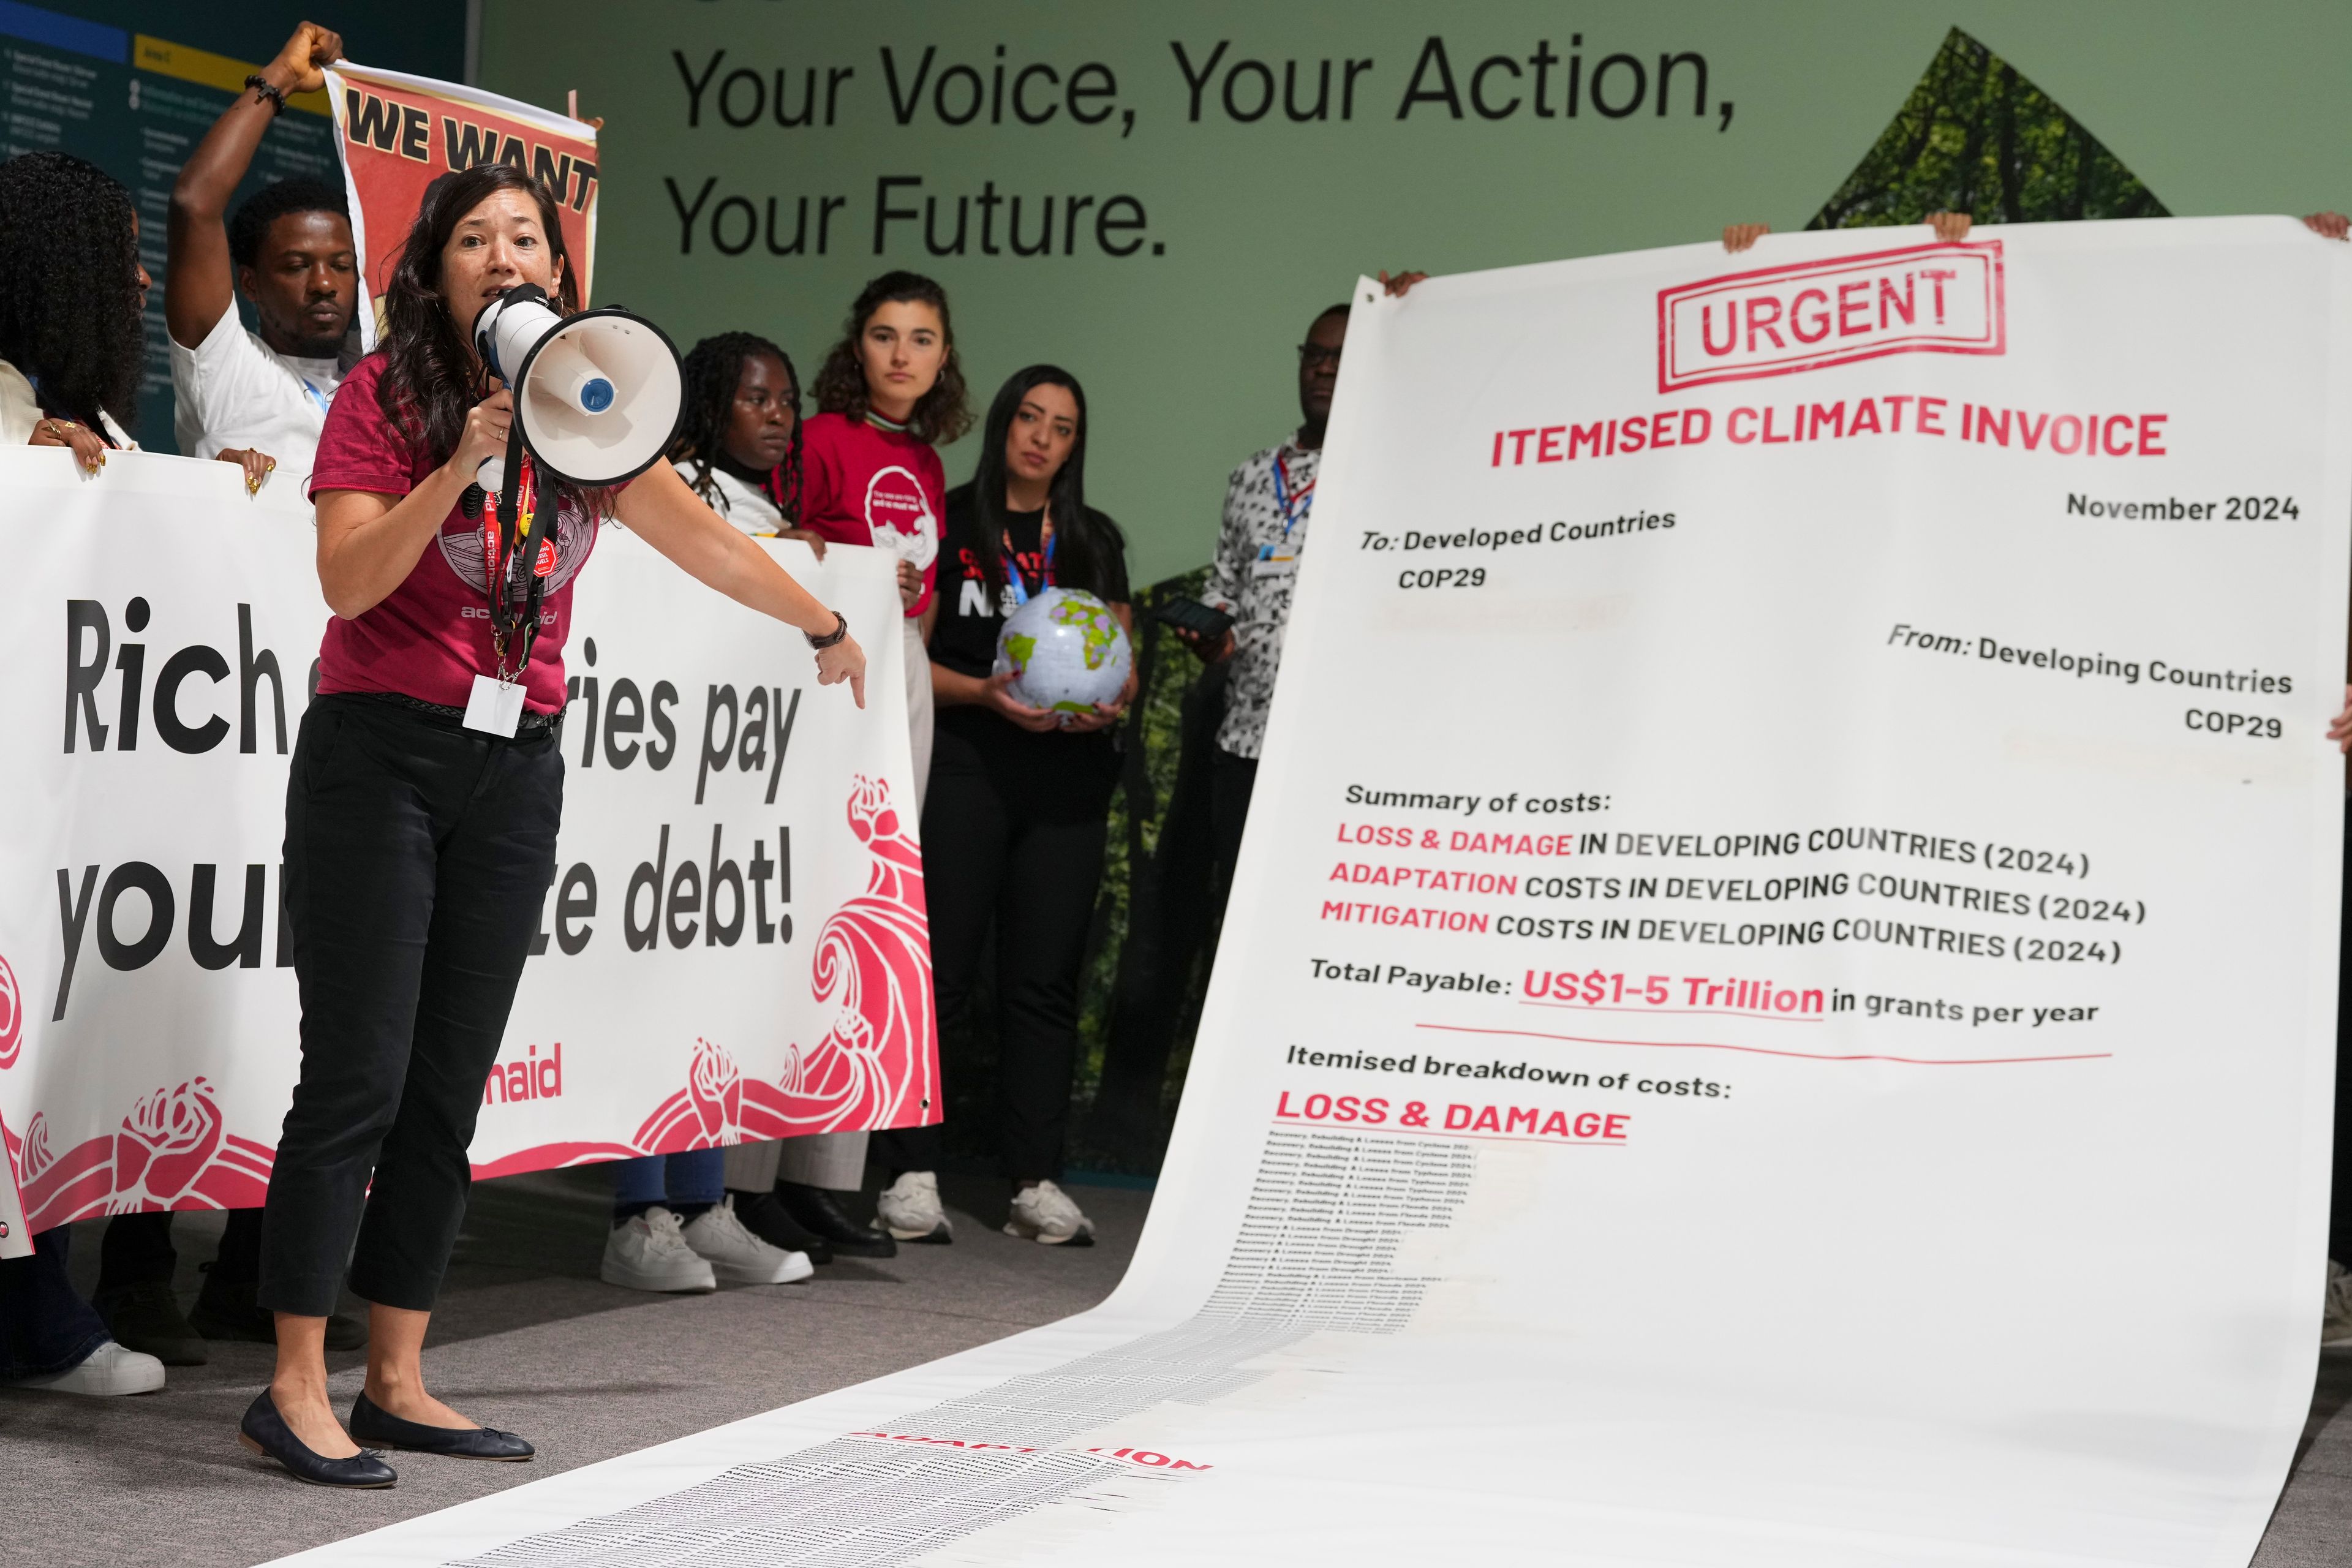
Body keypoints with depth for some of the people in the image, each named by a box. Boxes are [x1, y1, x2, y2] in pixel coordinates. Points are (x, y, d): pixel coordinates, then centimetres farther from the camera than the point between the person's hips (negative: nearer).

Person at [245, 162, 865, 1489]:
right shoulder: (384, 394, -4)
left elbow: (697, 533, 20)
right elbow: (347, 582, -14)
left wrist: (825, 625, 29)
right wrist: (463, 462, -24)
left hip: (516, 768, 5)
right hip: (378, 751, -5)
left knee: (450, 1088, 6)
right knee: (358, 1076, -8)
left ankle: (398, 1383, 13)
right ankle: (296, 1389, -2)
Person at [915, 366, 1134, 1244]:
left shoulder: (1095, 539, 16)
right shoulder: (948, 522, 5)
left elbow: (1124, 662, 17)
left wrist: (1111, 701, -5)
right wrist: (984, 693, -15)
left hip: (1069, 772, 3)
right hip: (966, 766, -3)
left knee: (1046, 978, 2)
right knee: (942, 968, -6)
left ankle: (1036, 1183, 4)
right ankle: (915, 1173, -1)